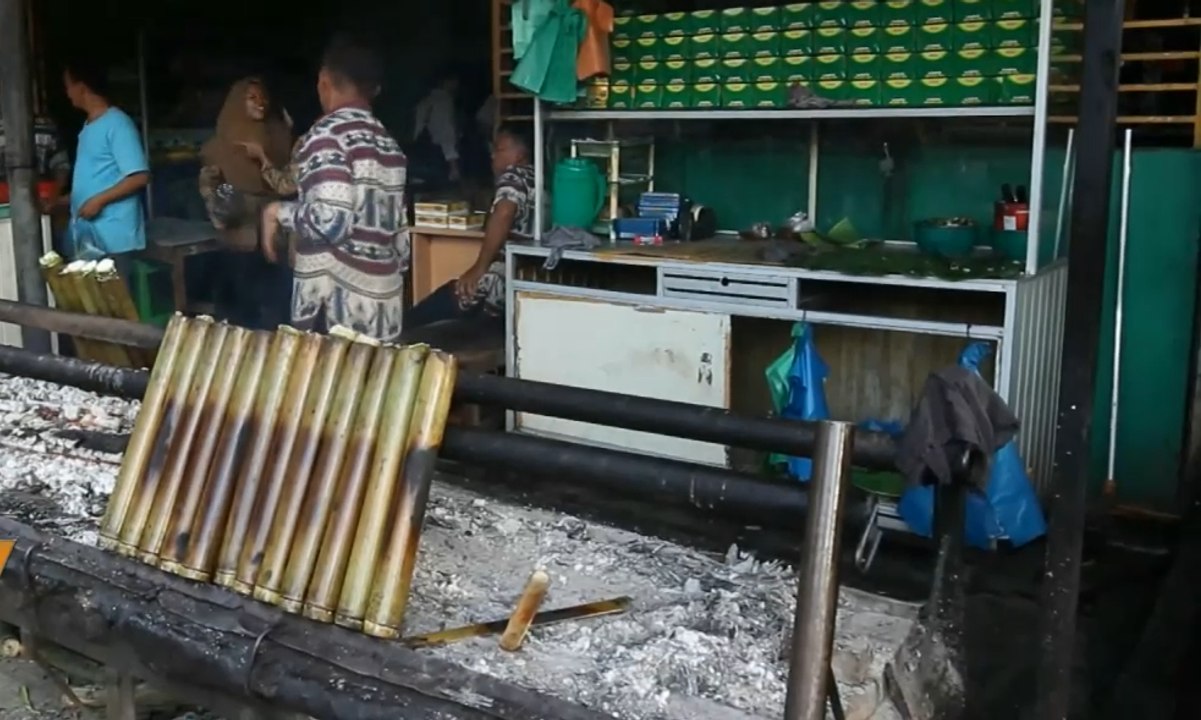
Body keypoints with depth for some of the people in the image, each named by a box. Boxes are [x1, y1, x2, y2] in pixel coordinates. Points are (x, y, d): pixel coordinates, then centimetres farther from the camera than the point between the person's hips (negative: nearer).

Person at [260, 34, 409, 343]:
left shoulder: (328, 134, -9)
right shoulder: (388, 143, 14)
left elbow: (332, 221, -21)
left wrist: (278, 212, -4)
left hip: (337, 310, -7)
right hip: (384, 305, 7)